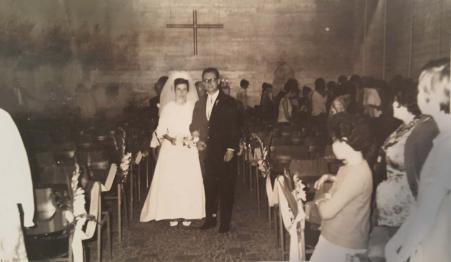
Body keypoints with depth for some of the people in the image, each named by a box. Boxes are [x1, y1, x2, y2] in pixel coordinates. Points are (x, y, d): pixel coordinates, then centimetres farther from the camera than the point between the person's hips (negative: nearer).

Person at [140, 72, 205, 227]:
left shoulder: (193, 107, 3)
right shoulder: (167, 108, 3)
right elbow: (161, 130, 2)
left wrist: (191, 139, -13)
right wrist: (170, 138, -15)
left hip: (188, 151, 0)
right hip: (171, 150, 0)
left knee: (189, 182, -2)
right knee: (170, 181, -3)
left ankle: (187, 214, 10)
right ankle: (172, 215, 8)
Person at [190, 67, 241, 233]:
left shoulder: (229, 102, -7)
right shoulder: (201, 102, 9)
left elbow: (235, 128, -9)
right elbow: (199, 126, 17)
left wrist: (231, 150, -14)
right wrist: (199, 140, 2)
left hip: (225, 152, -5)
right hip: (208, 150, 5)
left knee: (226, 187, 3)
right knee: (209, 185, 9)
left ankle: (225, 222, 14)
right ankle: (210, 218, 22)